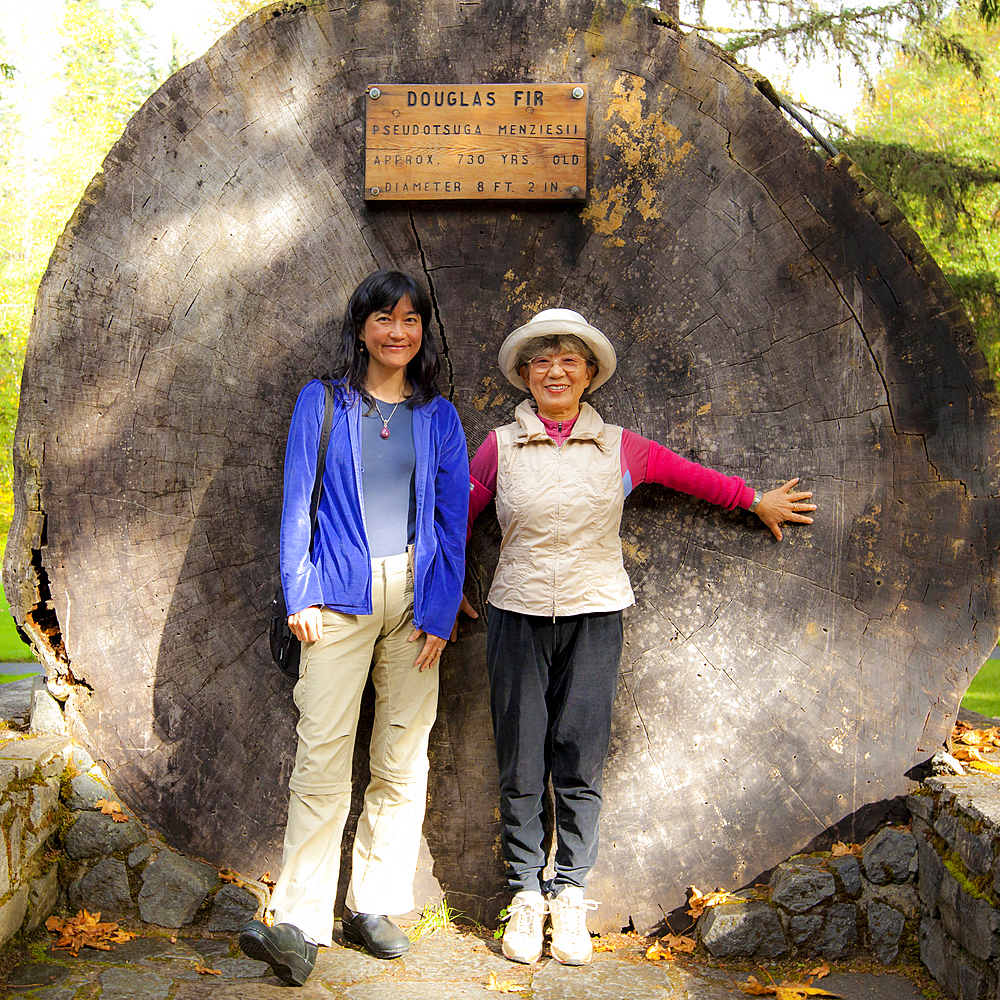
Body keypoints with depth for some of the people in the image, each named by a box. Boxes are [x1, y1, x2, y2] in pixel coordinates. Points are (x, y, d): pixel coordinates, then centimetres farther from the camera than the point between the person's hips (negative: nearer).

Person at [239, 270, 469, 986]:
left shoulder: (439, 417, 11)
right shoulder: (322, 403, 7)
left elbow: (452, 520, 7)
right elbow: (298, 503, 4)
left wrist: (440, 612, -2)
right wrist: (300, 594, -5)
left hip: (416, 596, 2)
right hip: (341, 595, -2)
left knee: (402, 757, 4)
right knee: (323, 752, -8)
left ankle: (373, 906, 16)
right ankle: (300, 925, -4)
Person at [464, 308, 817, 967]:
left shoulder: (620, 447, 5)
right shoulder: (500, 447, 4)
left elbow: (690, 475, 18)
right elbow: (457, 518, 15)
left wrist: (756, 500, 26)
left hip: (594, 616, 0)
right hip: (518, 615, 0)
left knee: (581, 764, 1)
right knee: (521, 765, 1)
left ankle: (570, 896, 15)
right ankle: (527, 895, 16)